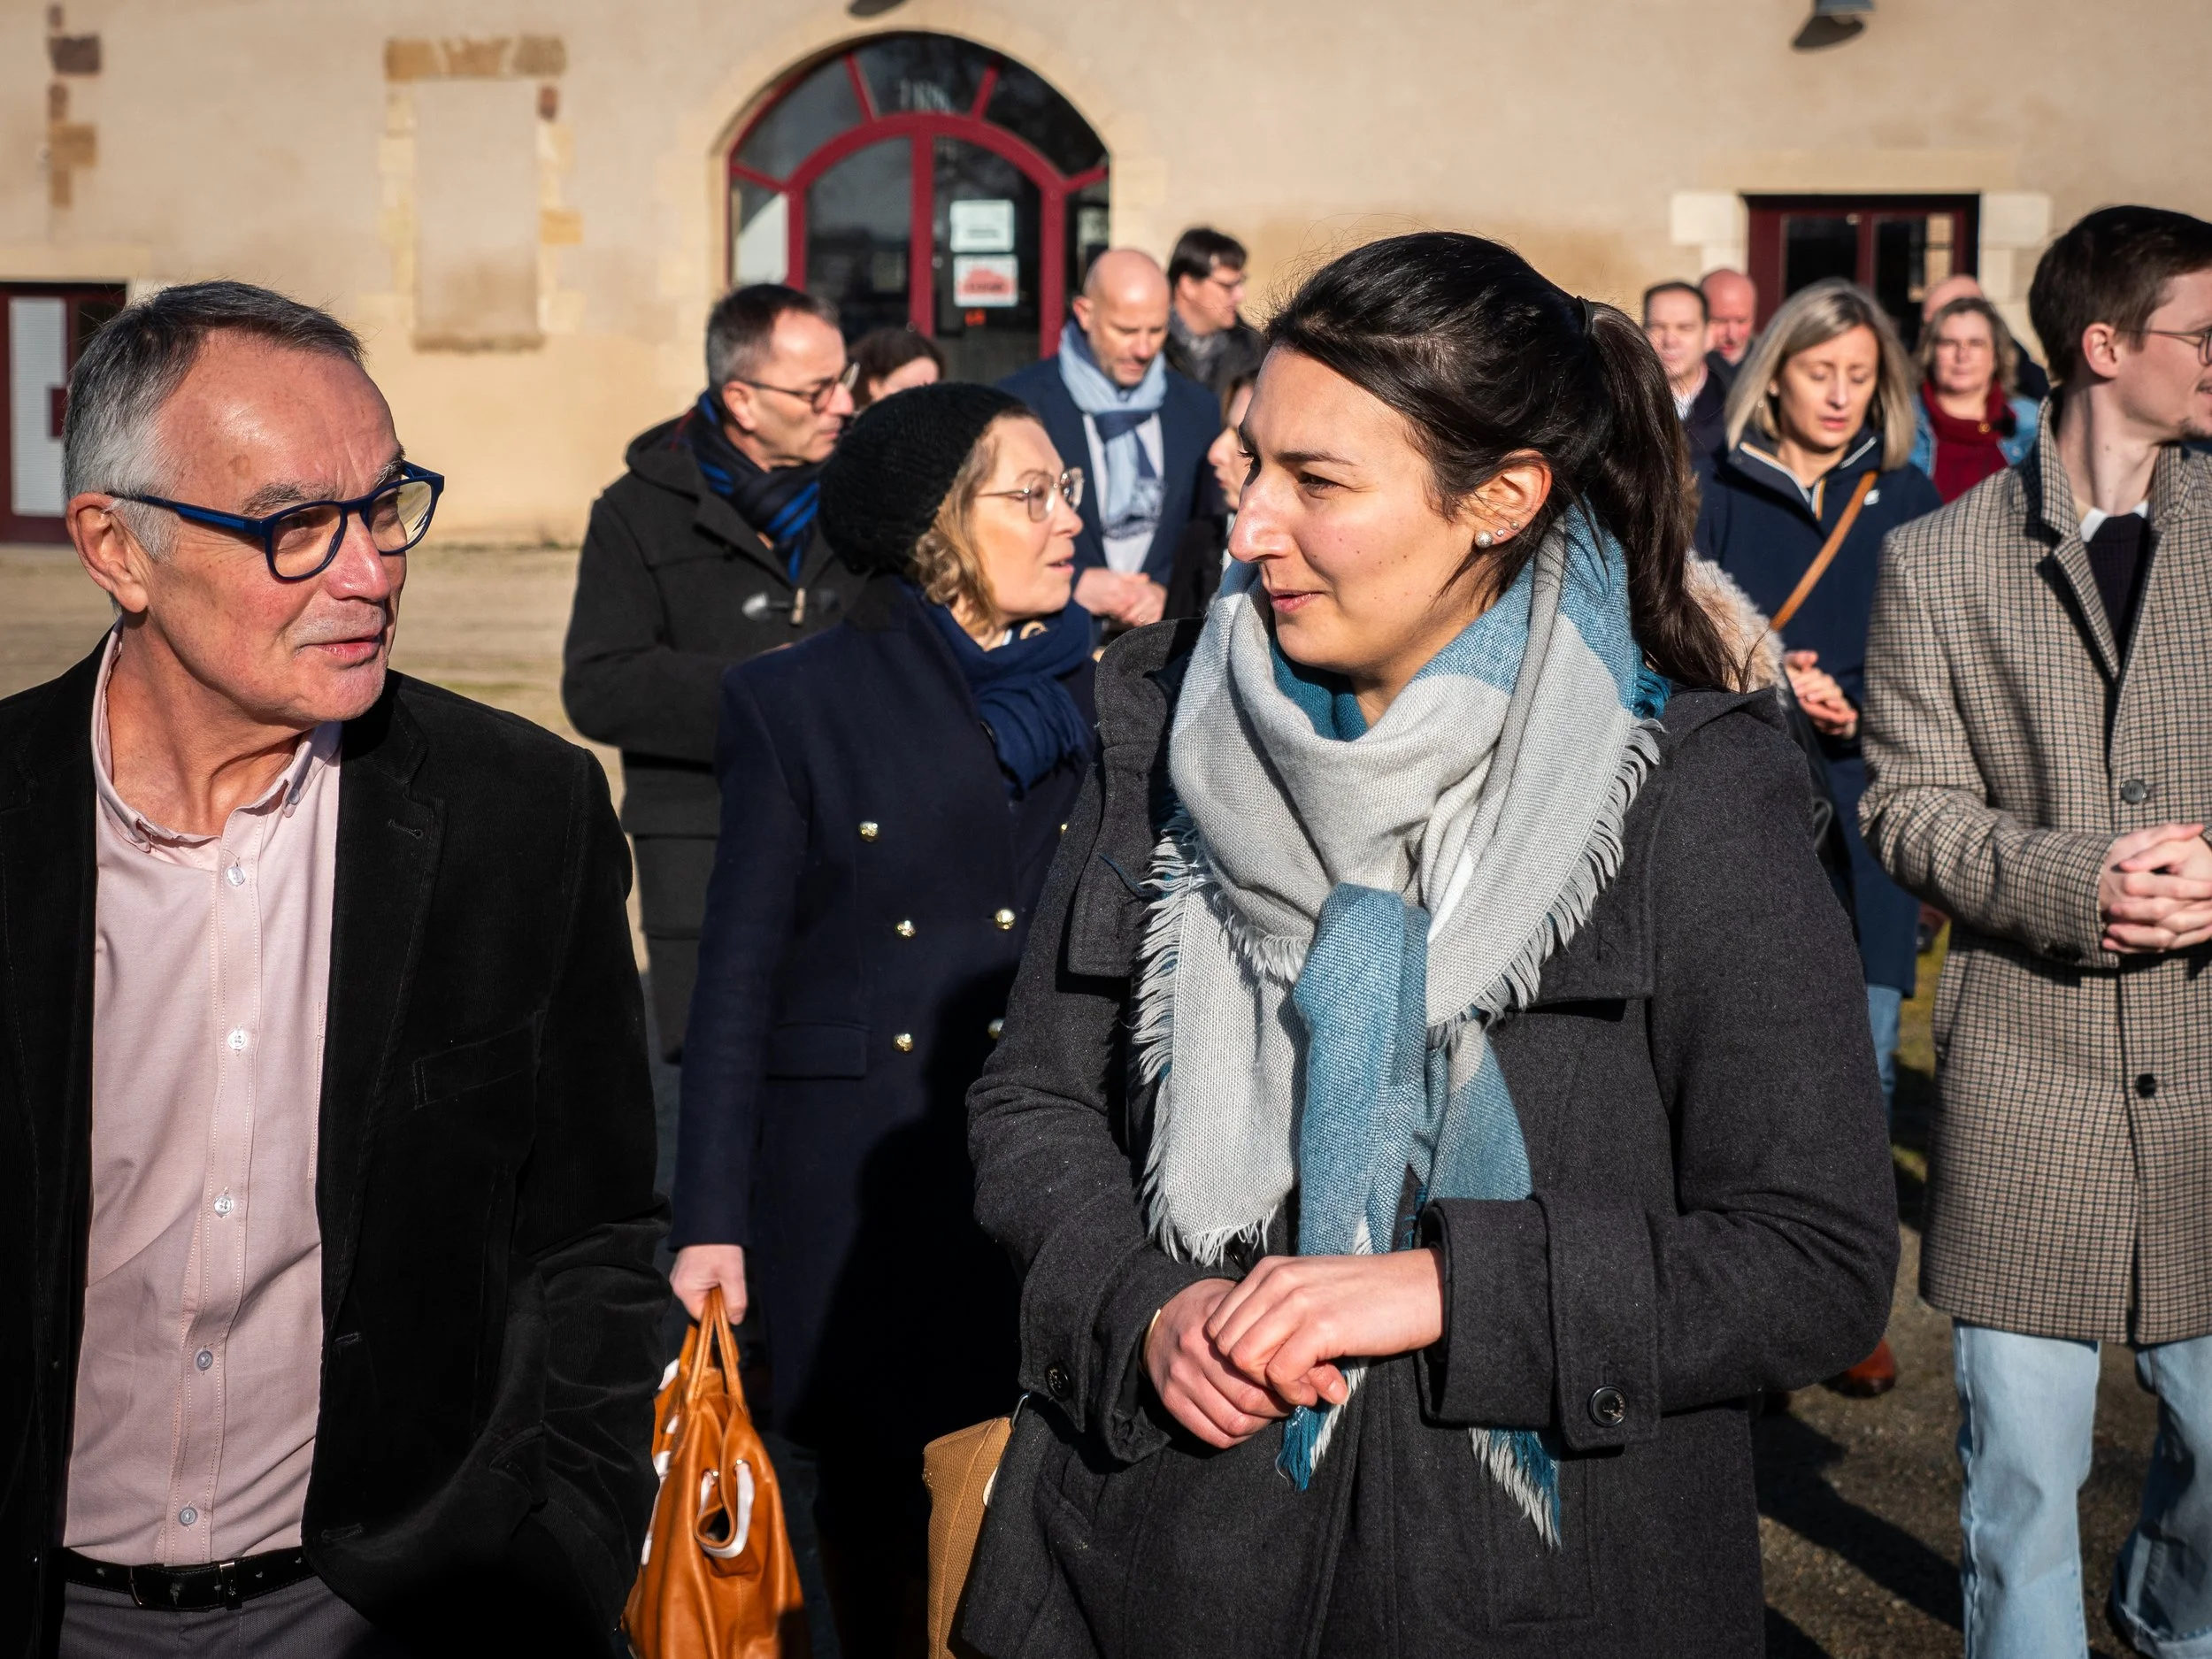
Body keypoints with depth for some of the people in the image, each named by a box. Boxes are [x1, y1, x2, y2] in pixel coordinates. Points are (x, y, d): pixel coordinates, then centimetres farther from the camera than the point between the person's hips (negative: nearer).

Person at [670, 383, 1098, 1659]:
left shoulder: (1105, 699, 6)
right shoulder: (797, 703, -1)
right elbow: (739, 974, -1)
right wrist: (711, 1220, -5)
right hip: (848, 1177, -1)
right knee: (867, 1505, 10)